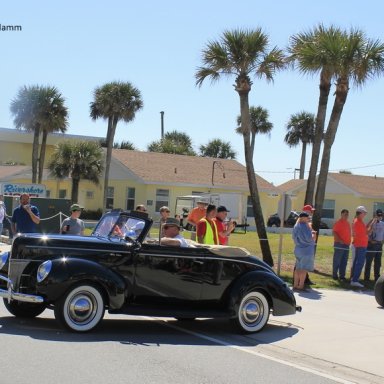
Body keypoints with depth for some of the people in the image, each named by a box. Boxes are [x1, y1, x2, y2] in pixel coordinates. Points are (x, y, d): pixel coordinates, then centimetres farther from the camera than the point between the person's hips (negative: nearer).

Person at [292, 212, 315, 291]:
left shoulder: (296, 226, 11)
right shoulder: (304, 226, -17)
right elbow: (309, 238, -22)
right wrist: (313, 236, 1)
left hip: (298, 249, 9)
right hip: (306, 250, -9)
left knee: (298, 268, 13)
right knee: (304, 269, -5)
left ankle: (295, 285, 17)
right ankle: (301, 286, -6)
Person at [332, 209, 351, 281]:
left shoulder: (347, 223, 16)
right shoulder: (338, 222, -8)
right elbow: (334, 232, -15)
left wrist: (349, 241, 14)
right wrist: (340, 240, -22)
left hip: (347, 245, 8)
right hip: (339, 244, -8)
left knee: (344, 262, 9)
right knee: (337, 261, -2)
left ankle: (342, 276, 14)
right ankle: (335, 275, 6)